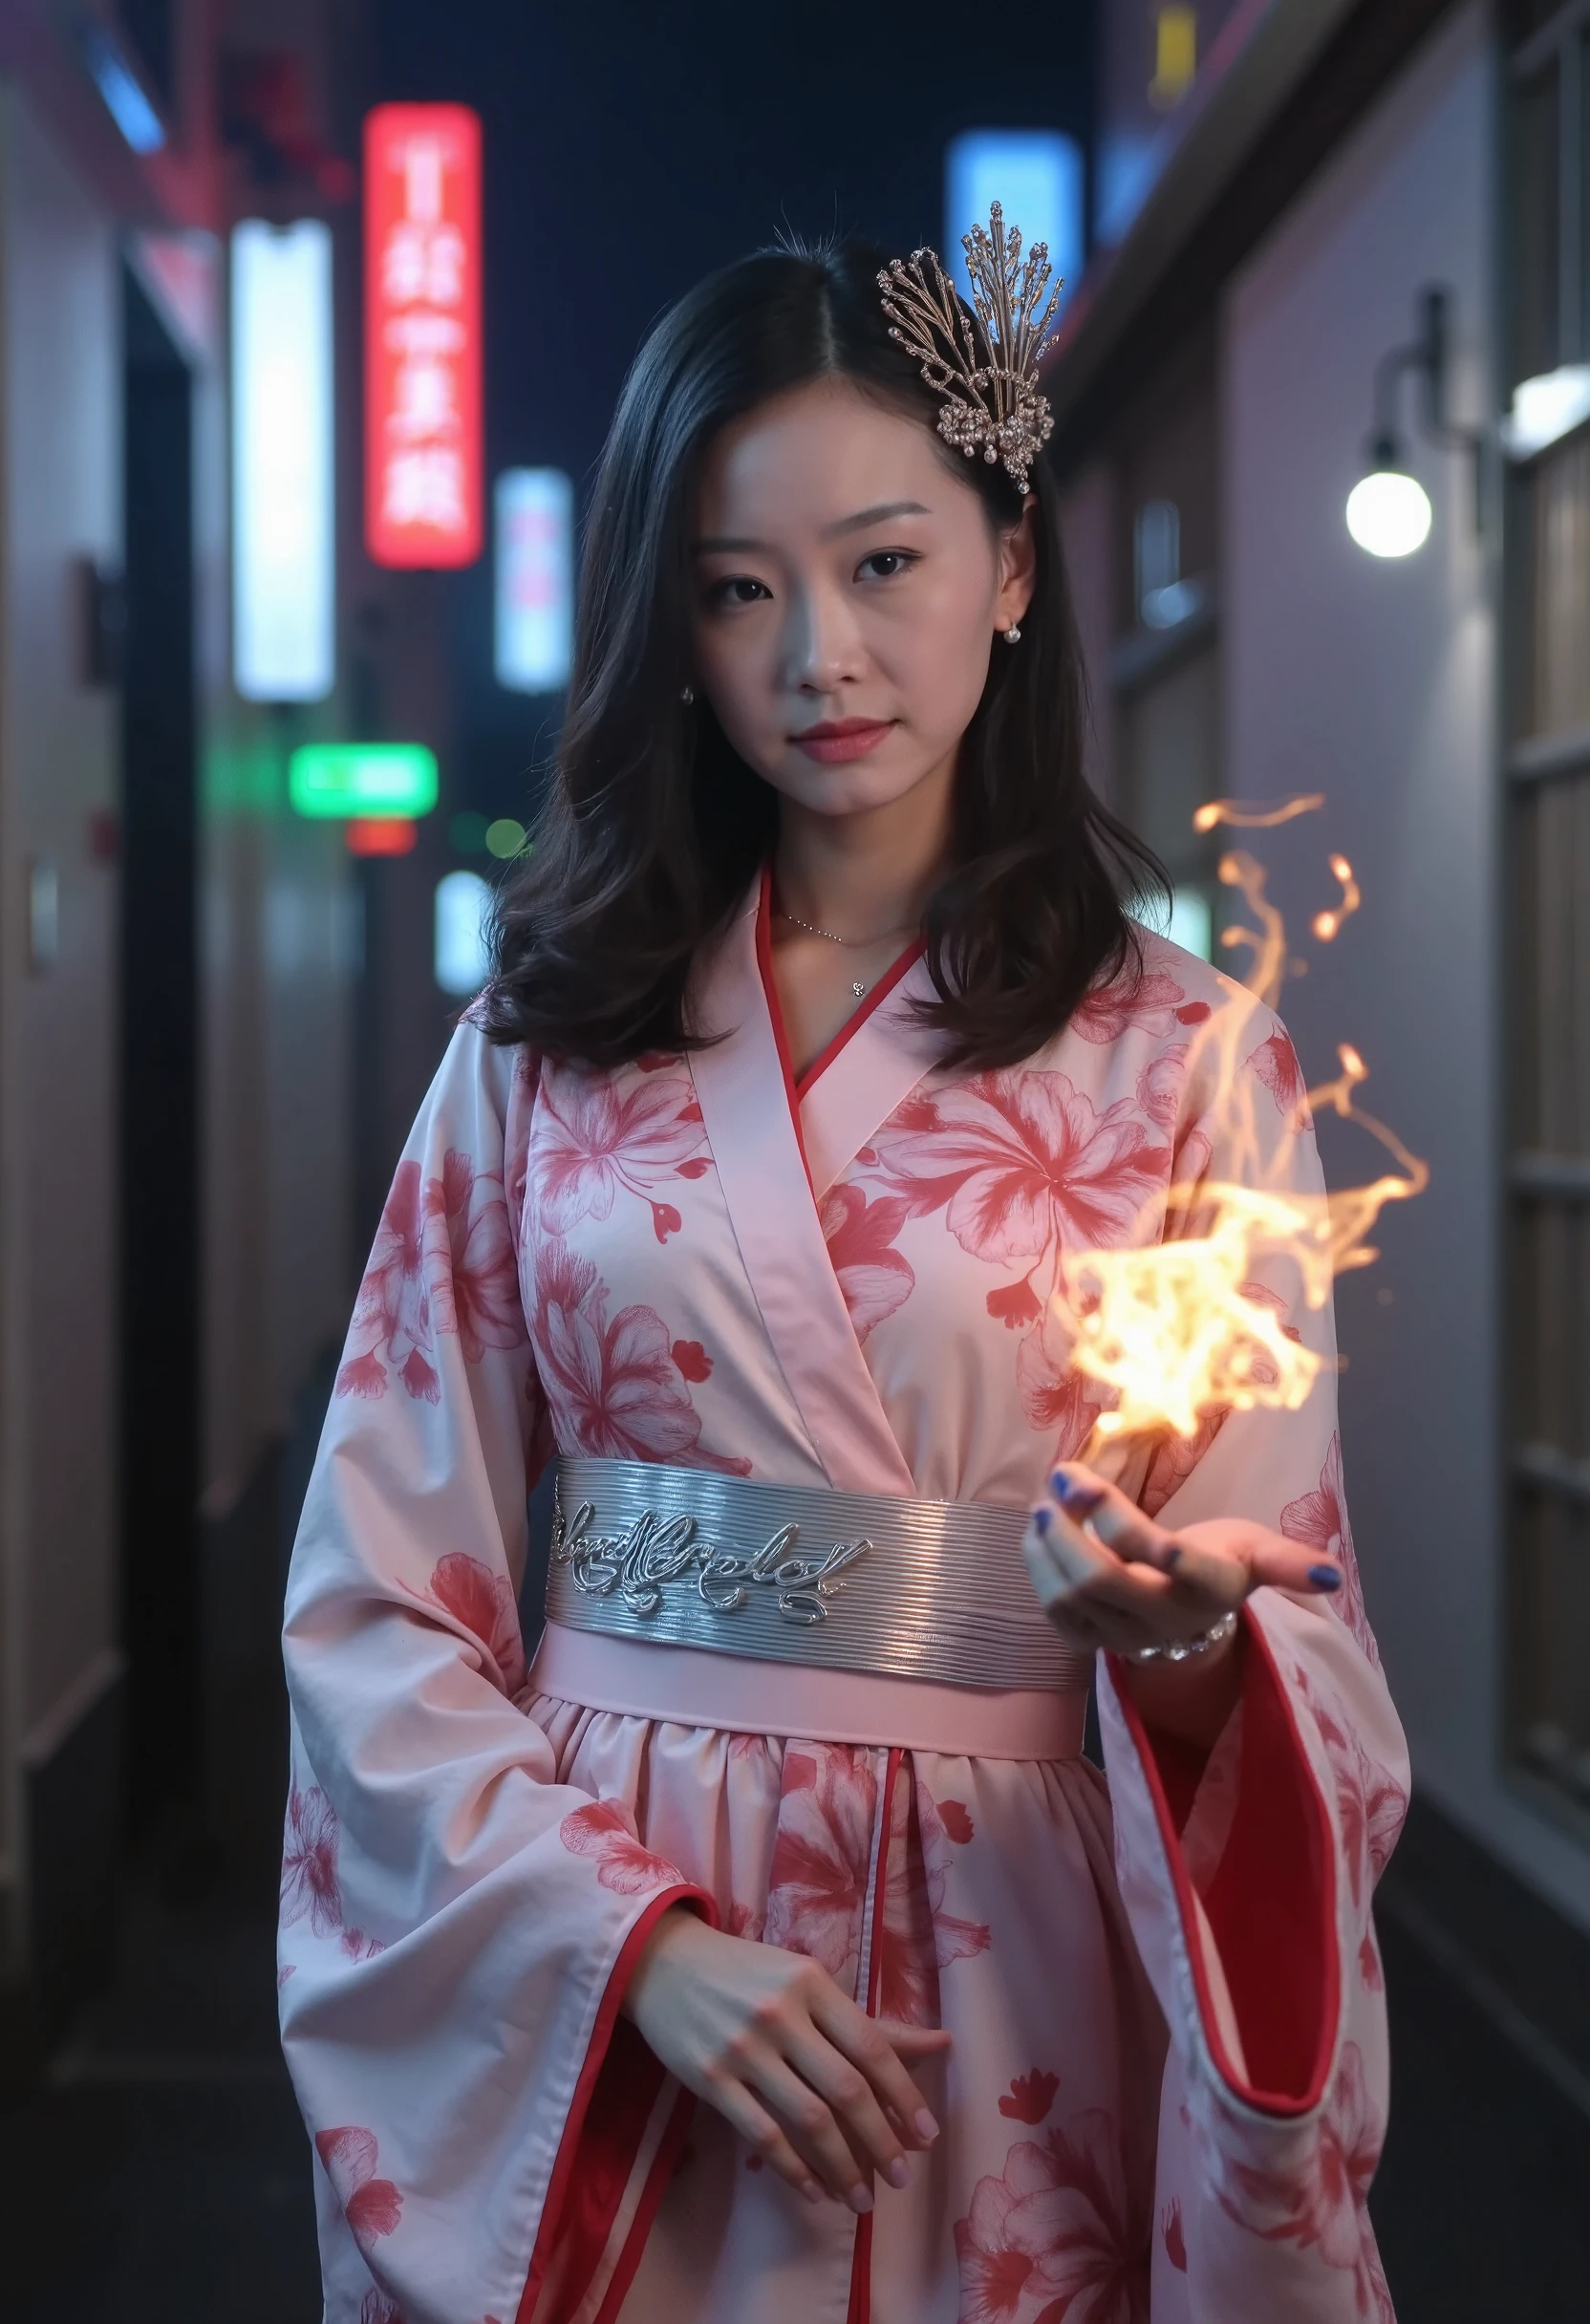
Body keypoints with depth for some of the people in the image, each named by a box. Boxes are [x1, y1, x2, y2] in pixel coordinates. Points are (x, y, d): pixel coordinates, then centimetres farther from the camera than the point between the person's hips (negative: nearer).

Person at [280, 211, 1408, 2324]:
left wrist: (1181, 1636, -26)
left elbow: (1289, 1622, -4)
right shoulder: (543, 1049, 1)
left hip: (1012, 1993, -1)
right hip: (584, 2009, 1)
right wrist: (638, 1933, -13)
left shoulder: (1186, 1060, -2)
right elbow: (379, 1598, 0)